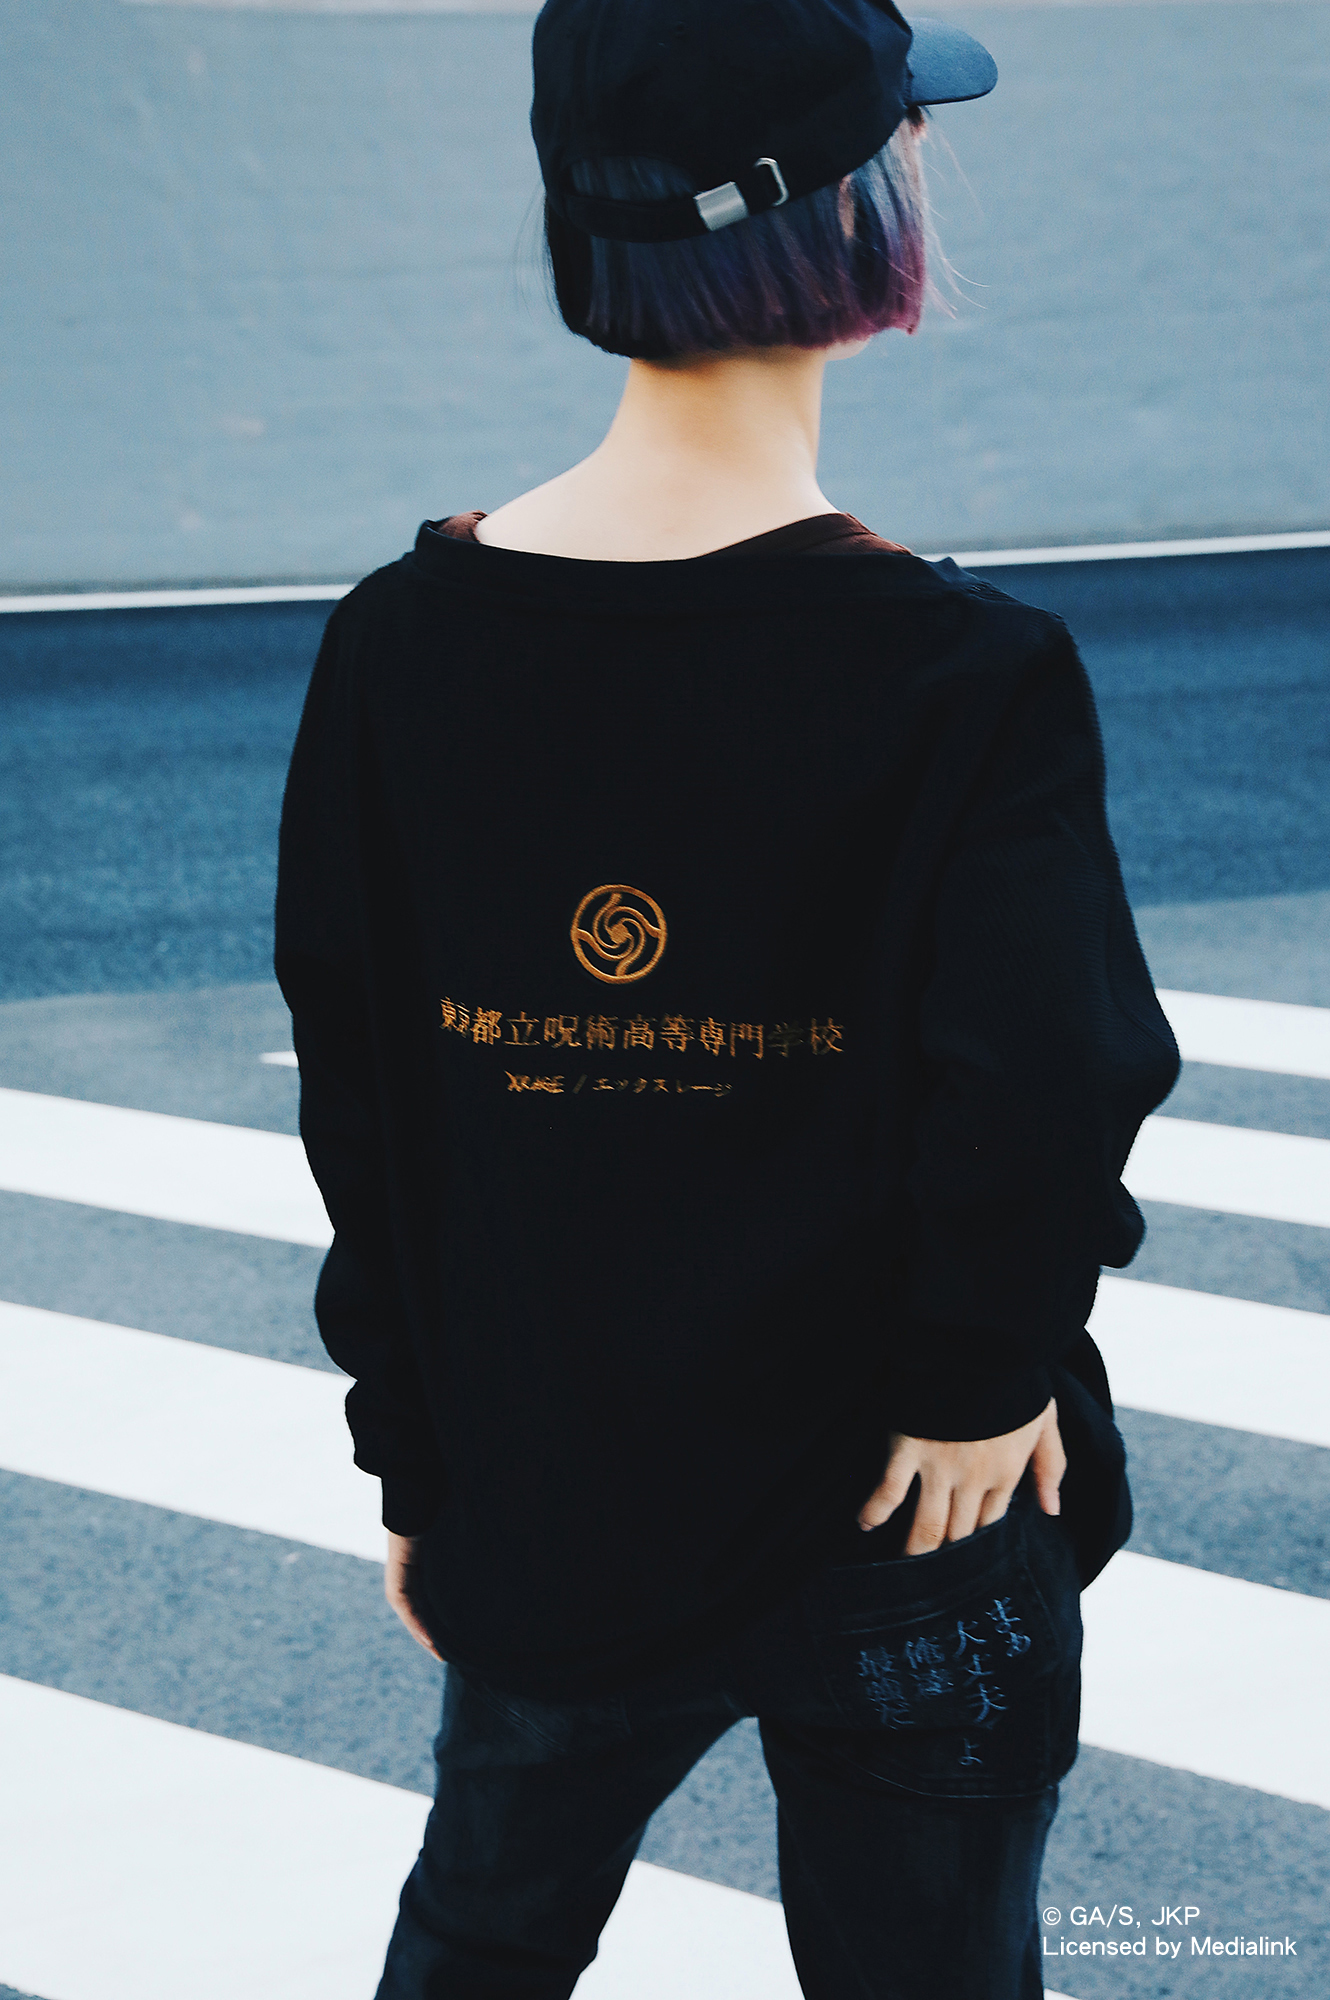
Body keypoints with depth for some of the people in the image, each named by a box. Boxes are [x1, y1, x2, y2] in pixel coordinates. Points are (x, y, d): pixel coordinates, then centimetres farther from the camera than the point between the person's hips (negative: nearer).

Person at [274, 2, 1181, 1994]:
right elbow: (1046, 1112, -27)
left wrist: (417, 1460, 10)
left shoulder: (401, 646, -9)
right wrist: (984, 1370, -7)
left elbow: (358, 1116, -3)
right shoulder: (970, 674, -21)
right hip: (912, 1538, -3)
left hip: (542, 1514, 3)